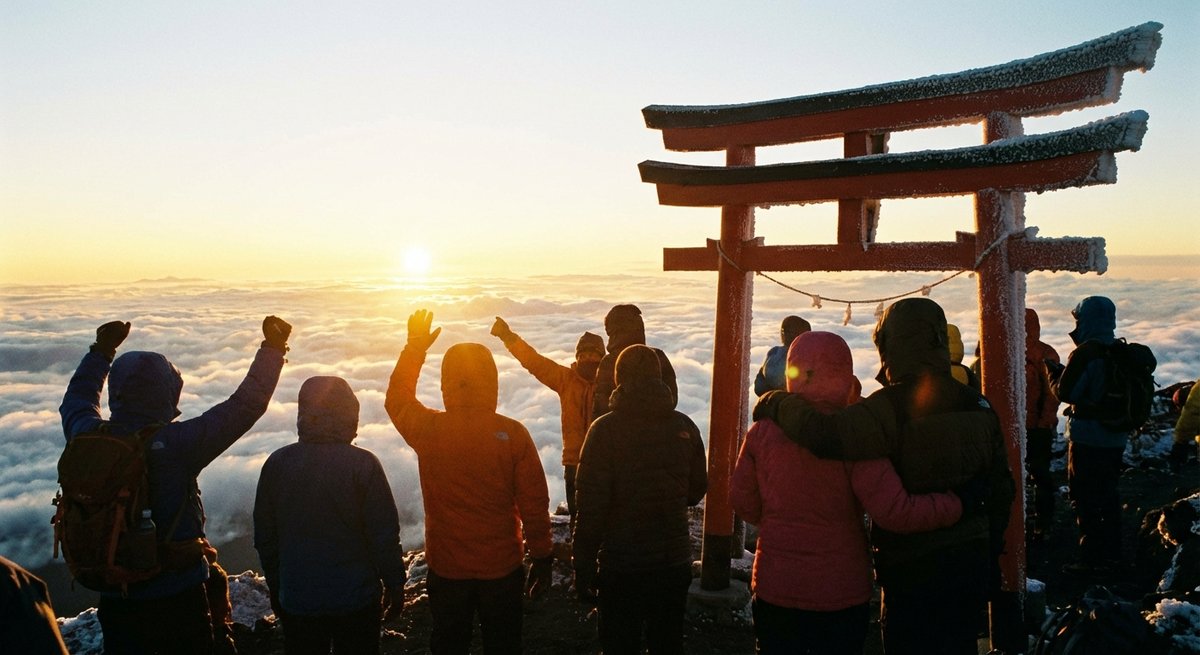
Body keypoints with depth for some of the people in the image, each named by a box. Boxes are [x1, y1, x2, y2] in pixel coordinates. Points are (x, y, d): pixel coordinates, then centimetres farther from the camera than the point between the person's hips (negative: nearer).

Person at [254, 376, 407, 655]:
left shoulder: (277, 463, -5)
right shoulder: (363, 464, -17)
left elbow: (264, 535, 4)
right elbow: (385, 535, -14)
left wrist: (275, 585, 18)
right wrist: (395, 585, 1)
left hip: (297, 599, 3)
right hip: (356, 599, -3)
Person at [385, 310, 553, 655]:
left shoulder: (429, 430, -13)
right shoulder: (513, 433, -15)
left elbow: (397, 398, 10)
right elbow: (535, 504, -11)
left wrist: (415, 347, 15)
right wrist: (542, 559, 1)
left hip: (446, 567, 1)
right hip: (502, 566, -1)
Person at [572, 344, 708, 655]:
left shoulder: (605, 429, -13)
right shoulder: (685, 426, -1)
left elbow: (591, 505, -15)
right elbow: (696, 490, 10)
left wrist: (583, 566, -8)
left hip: (621, 564, -4)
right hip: (675, 561, 4)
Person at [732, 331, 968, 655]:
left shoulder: (762, 432, -7)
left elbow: (742, 500, 3)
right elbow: (895, 513, -23)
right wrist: (957, 503, -8)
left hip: (774, 591, 2)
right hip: (841, 594, -2)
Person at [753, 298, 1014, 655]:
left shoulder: (892, 407, -23)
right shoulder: (978, 406, 1)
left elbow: (824, 434, -38)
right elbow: (1001, 488, 8)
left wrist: (776, 404, -19)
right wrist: (990, 552, 21)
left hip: (913, 571, -6)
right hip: (972, 562, 6)